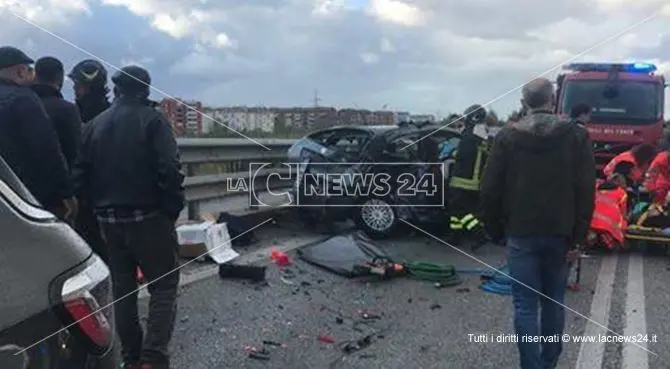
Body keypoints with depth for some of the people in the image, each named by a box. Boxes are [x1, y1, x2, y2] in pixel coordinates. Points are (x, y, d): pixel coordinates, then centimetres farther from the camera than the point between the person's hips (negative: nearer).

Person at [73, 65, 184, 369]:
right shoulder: (152, 119, -7)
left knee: (122, 288, 14)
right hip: (148, 217, -5)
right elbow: (170, 170, -17)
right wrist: (173, 210, -7)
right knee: (164, 285, 1)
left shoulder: (95, 124, 10)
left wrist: (100, 207, 12)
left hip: (108, 220, 5)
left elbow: (81, 173, 6)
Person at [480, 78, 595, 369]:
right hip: (560, 234, 1)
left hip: (521, 234, -1)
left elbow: (490, 189, -2)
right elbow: (586, 191, -6)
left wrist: (495, 230, 9)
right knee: (554, 303, 15)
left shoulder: (507, 137, -2)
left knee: (525, 307, 2)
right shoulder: (576, 136, -2)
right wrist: (577, 237, -2)